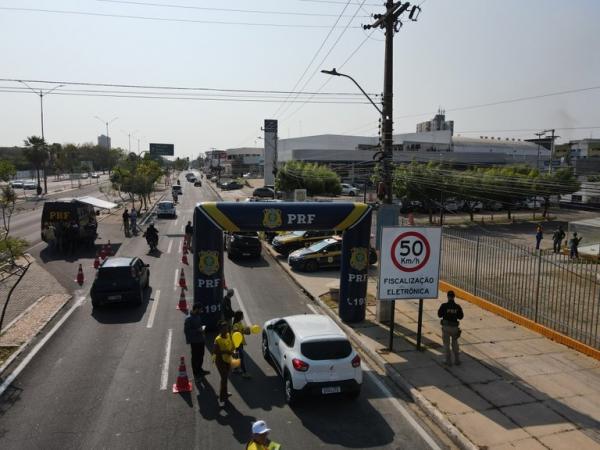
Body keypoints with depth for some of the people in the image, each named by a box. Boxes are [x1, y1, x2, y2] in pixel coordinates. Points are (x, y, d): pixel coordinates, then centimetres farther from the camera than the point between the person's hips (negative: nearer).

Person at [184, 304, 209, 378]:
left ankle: (200, 370, 39)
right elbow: (186, 330, -23)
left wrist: (202, 327, -1)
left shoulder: (198, 316, 4)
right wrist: (197, 330, -25)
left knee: (201, 356, 21)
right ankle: (196, 373, 21)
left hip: (201, 339, 8)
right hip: (194, 341, -8)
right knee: (195, 357, 7)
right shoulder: (188, 319, -21)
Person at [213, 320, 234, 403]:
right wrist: (225, 352, -31)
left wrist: (231, 351, -11)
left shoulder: (229, 335, -3)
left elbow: (232, 345, 9)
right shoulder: (218, 339, -23)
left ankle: (224, 393, 39)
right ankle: (222, 397, 9)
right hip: (220, 361, -7)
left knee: (225, 377, 20)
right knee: (224, 378, -4)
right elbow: (214, 351, -26)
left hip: (227, 359, 7)